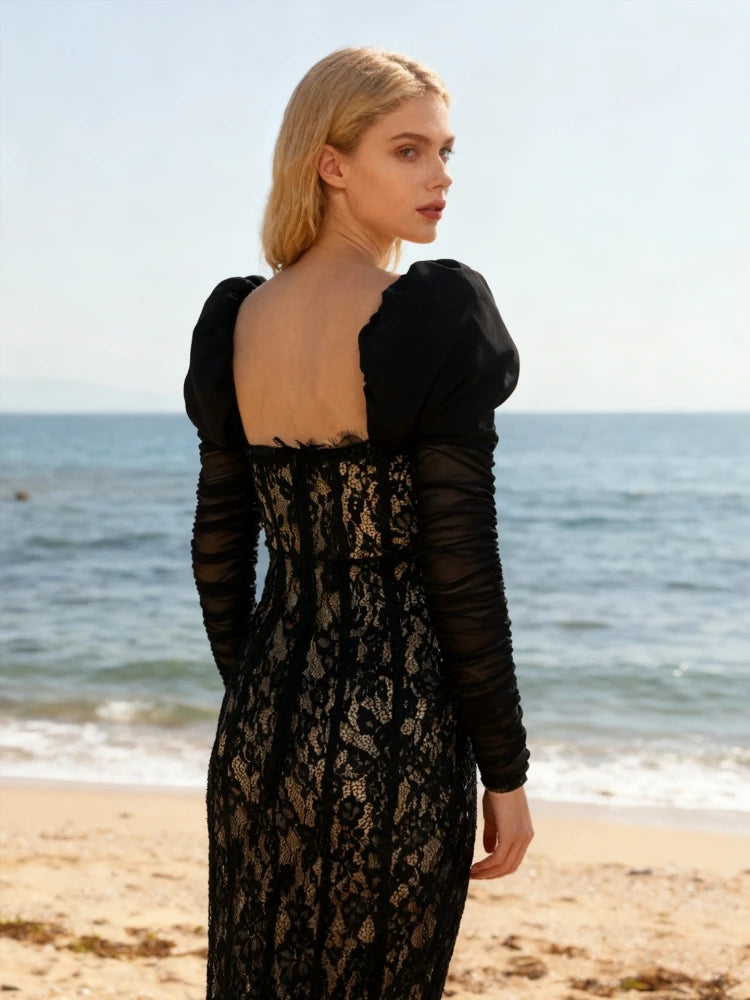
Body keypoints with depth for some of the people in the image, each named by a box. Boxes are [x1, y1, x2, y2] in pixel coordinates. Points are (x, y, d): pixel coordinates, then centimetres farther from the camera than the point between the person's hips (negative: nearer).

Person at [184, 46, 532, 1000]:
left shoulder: (234, 321, 3)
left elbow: (218, 551, 7)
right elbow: (461, 565, -15)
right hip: (396, 734, -5)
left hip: (262, 732, 5)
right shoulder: (437, 313, -14)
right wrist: (505, 770, -7)